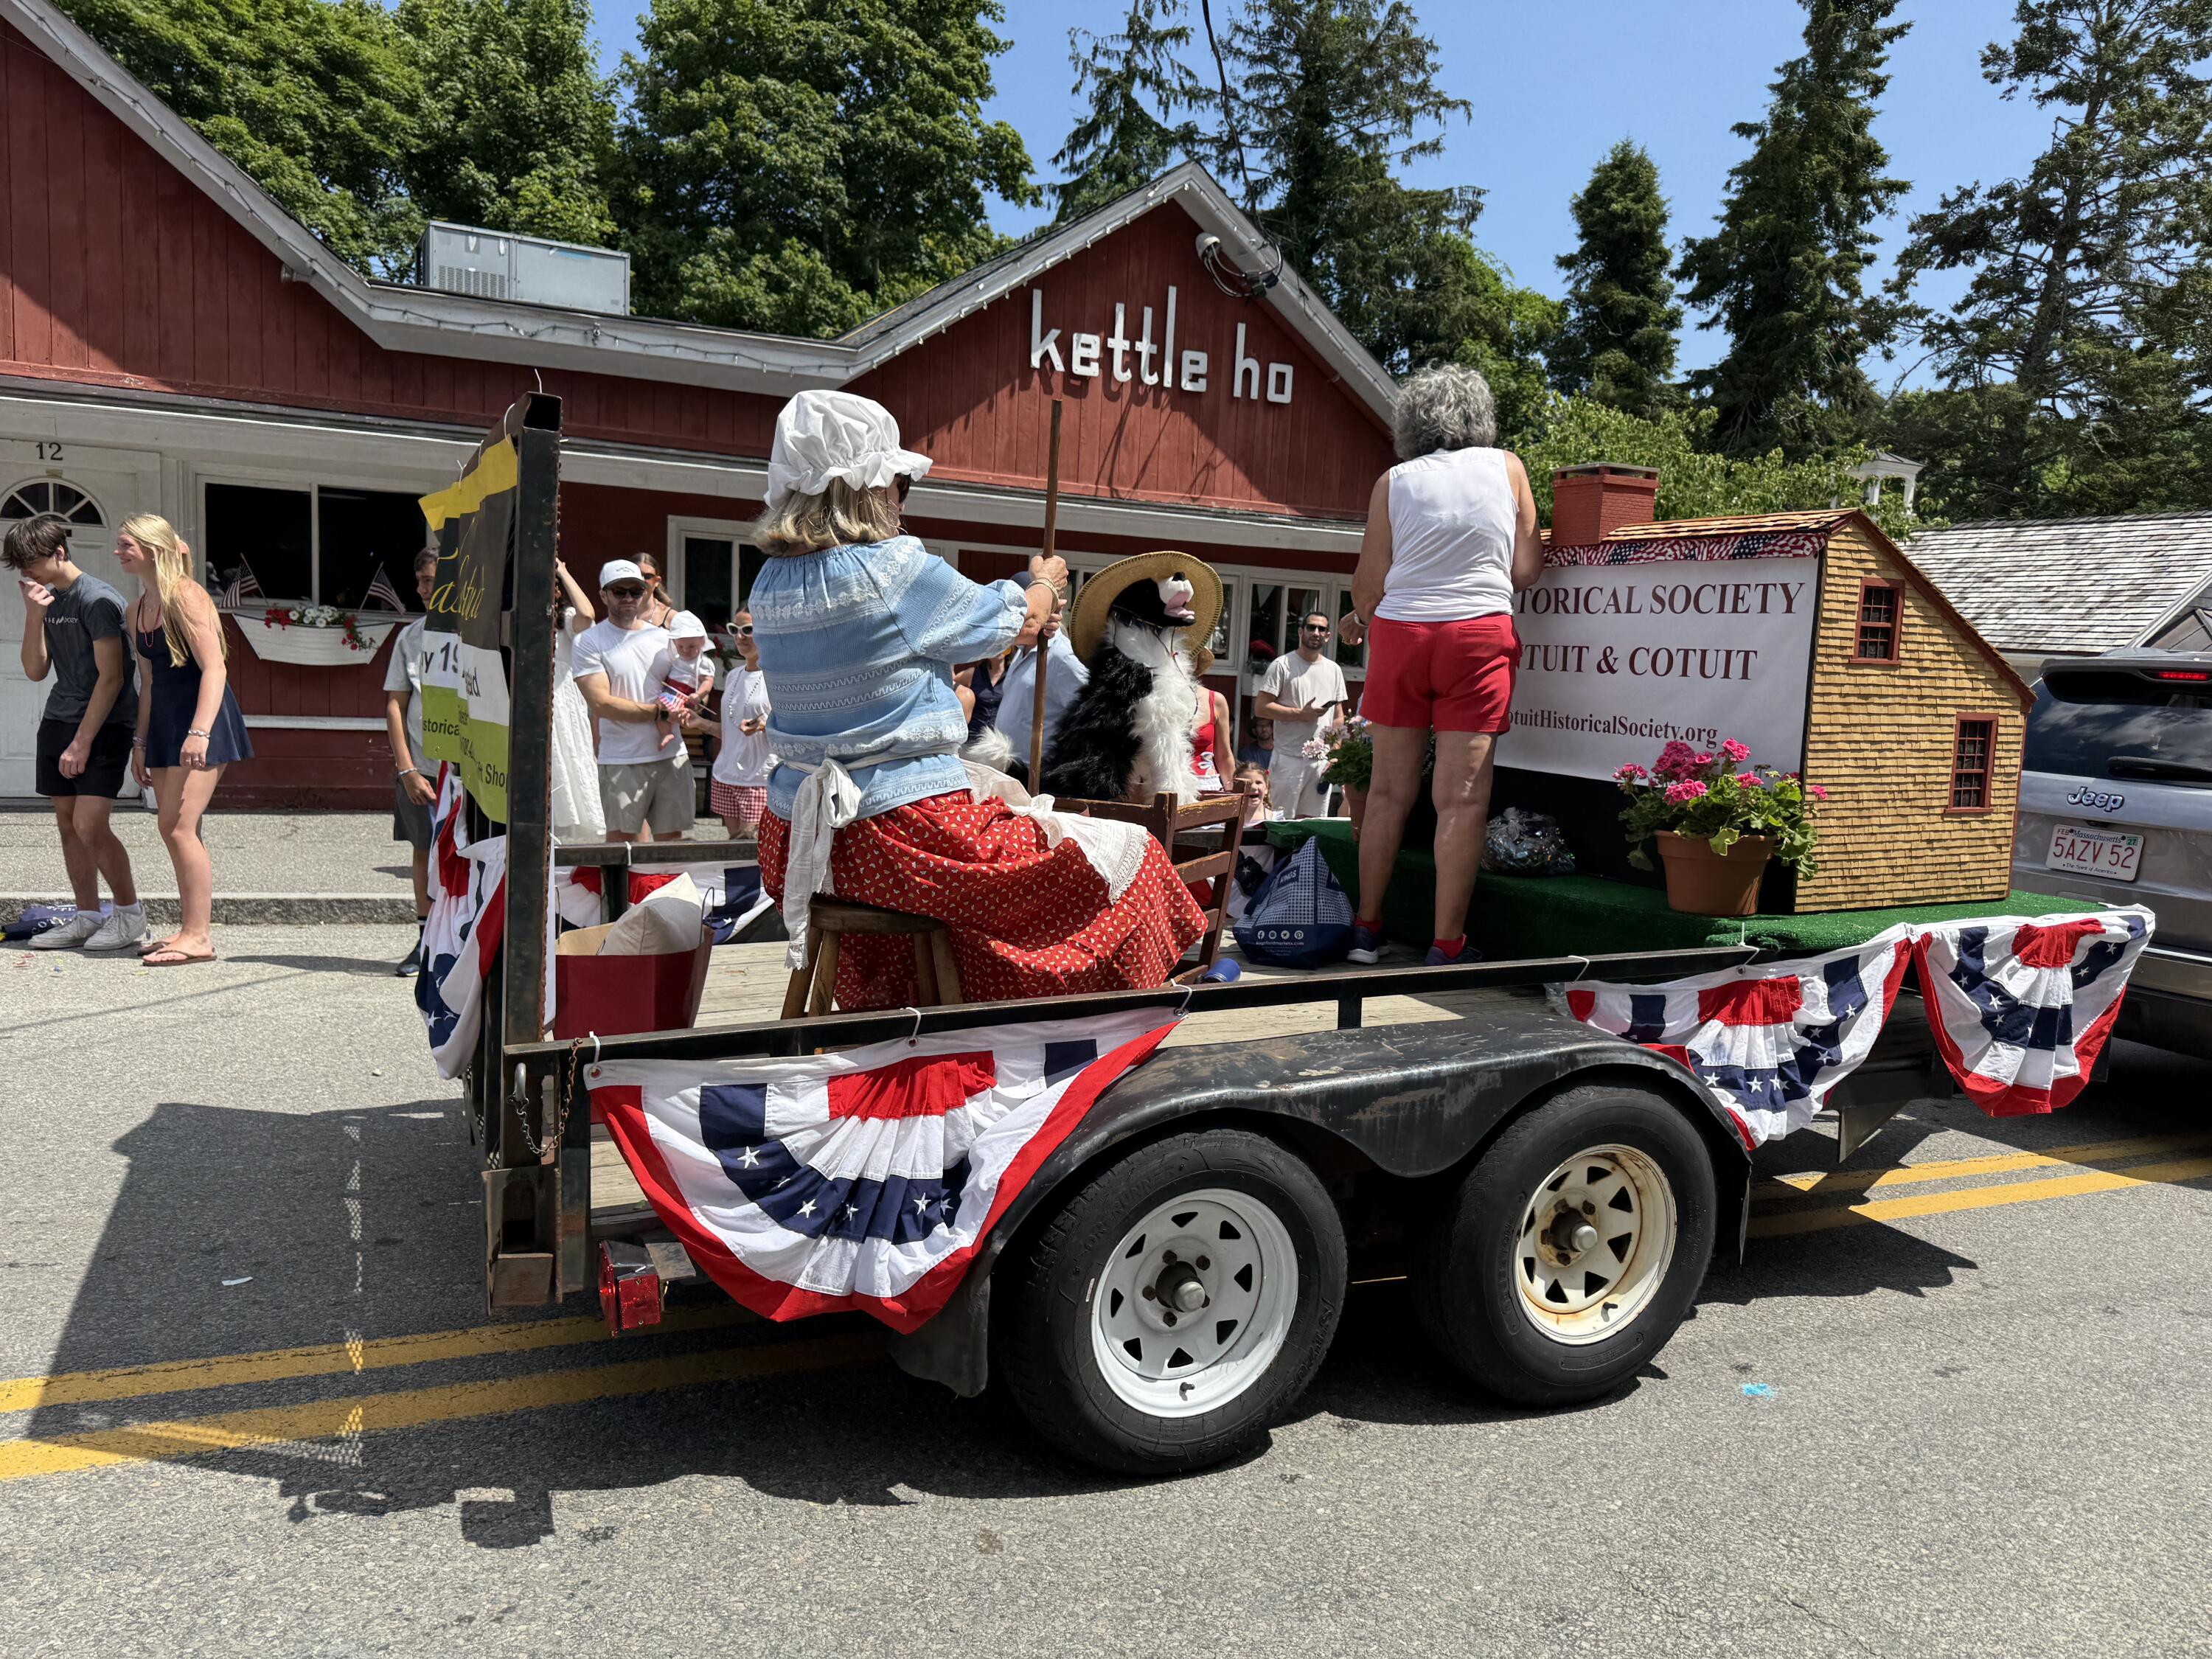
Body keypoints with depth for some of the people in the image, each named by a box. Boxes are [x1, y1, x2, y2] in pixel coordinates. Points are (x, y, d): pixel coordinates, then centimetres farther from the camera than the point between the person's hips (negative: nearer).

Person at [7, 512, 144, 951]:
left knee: (89, 825, -13)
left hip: (103, 725, -8)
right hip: (57, 722, 8)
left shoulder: (97, 599, -12)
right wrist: (34, 614, -6)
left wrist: (82, 741, -16)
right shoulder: (47, 600, 12)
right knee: (67, 824, 8)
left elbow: (111, 677, -15)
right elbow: (35, 671, 7)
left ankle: (130, 914, 1)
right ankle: (87, 917, 15)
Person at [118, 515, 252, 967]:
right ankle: (188, 930, 15)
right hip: (164, 724, 9)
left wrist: (199, 732, -26)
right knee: (175, 830, 8)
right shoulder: (137, 610, 16)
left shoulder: (186, 596, -10)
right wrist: (140, 743, 18)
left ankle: (198, 937, -9)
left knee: (179, 827, -13)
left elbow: (214, 668, -17)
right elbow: (148, 681, 20)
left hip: (201, 719, -9)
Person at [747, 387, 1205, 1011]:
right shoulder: (896, 569, -15)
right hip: (905, 836, -8)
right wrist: (1045, 584, 26)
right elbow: (1020, 618, 1)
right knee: (1122, 853, 1)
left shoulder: (770, 584, 6)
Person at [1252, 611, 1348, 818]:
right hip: (1289, 759, -5)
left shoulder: (1334, 669, 15)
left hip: (1322, 761, 5)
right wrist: (1301, 714, -13)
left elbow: (1338, 716, 17)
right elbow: (1261, 707, -8)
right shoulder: (1282, 665, -1)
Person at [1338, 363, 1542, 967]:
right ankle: (1447, 946, 1)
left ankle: (1366, 929, 16)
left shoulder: (1394, 481, 4)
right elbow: (1526, 571, 5)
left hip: (1400, 630, 1)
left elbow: (1369, 580, 3)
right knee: (1462, 797, -1)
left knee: (1389, 791, 9)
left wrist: (1364, 621, 24)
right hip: (1479, 632, -1)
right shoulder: (1506, 467, 6)